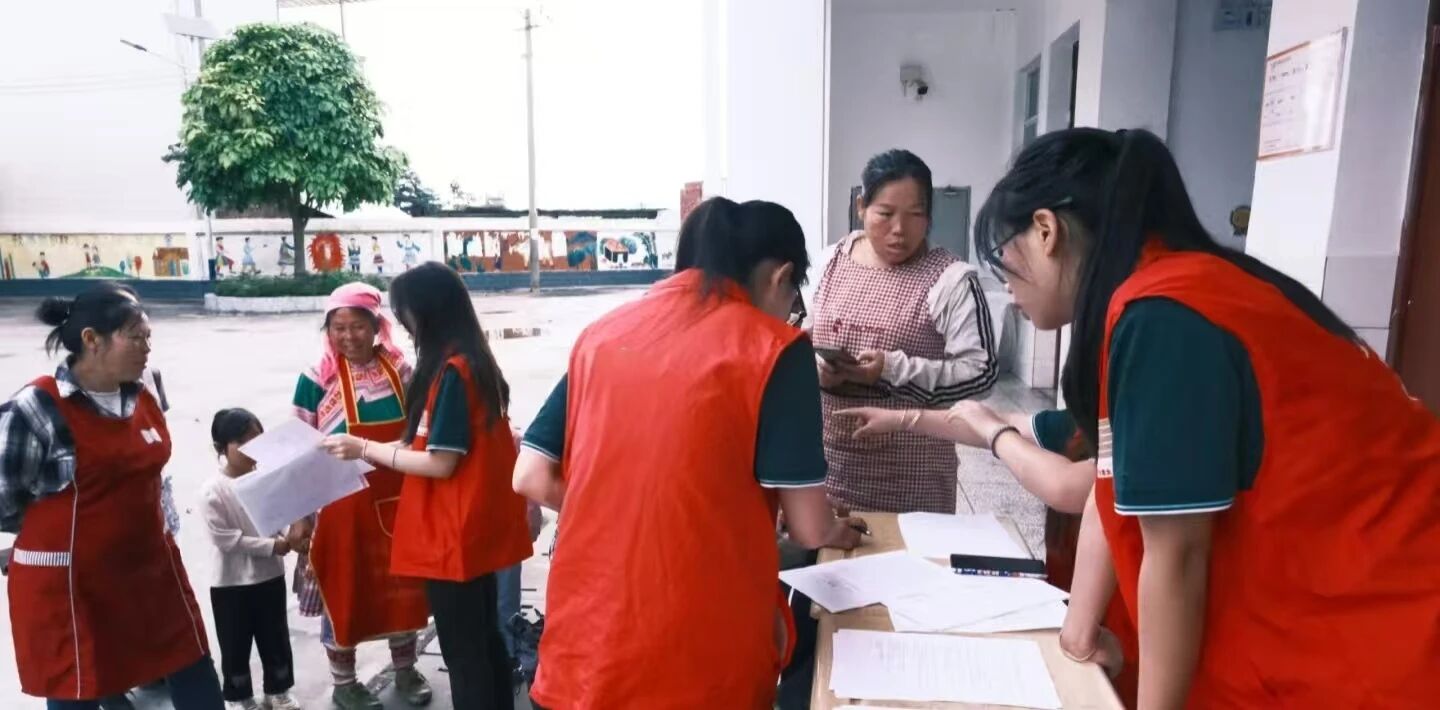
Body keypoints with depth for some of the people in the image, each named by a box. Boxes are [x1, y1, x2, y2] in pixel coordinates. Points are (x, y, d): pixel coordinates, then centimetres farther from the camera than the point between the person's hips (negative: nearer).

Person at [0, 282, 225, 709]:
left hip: (151, 569, 6)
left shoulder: (143, 399, 3)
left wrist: (130, 528, 11)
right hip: (70, 584, -6)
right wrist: (68, 530, 1)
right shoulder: (35, 410, -17)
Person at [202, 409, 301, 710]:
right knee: (235, 646, 13)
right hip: (231, 583, -3)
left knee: (276, 639, 16)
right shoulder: (214, 490, -15)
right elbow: (223, 537, -19)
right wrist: (270, 546, -22)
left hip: (271, 576, 4)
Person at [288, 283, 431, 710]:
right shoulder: (317, 378, -9)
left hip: (398, 501, 3)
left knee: (402, 587, 16)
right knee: (343, 591, 11)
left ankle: (405, 670, 36)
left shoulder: (398, 367, 0)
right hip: (342, 505, -3)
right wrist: (300, 515, -7)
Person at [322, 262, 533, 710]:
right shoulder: (475, 362, 8)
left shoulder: (450, 371, -20)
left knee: (462, 653, 3)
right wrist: (382, 449, 10)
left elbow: (442, 463, -20)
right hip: (477, 527, 9)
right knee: (484, 640, 19)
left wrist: (366, 449, -11)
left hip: (453, 536, -9)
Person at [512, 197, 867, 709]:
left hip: (586, 642, 4)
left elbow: (532, 479, 5)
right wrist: (838, 533, 14)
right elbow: (808, 527, -8)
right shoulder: (774, 347, -8)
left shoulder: (602, 334, 5)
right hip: (702, 653, -4)